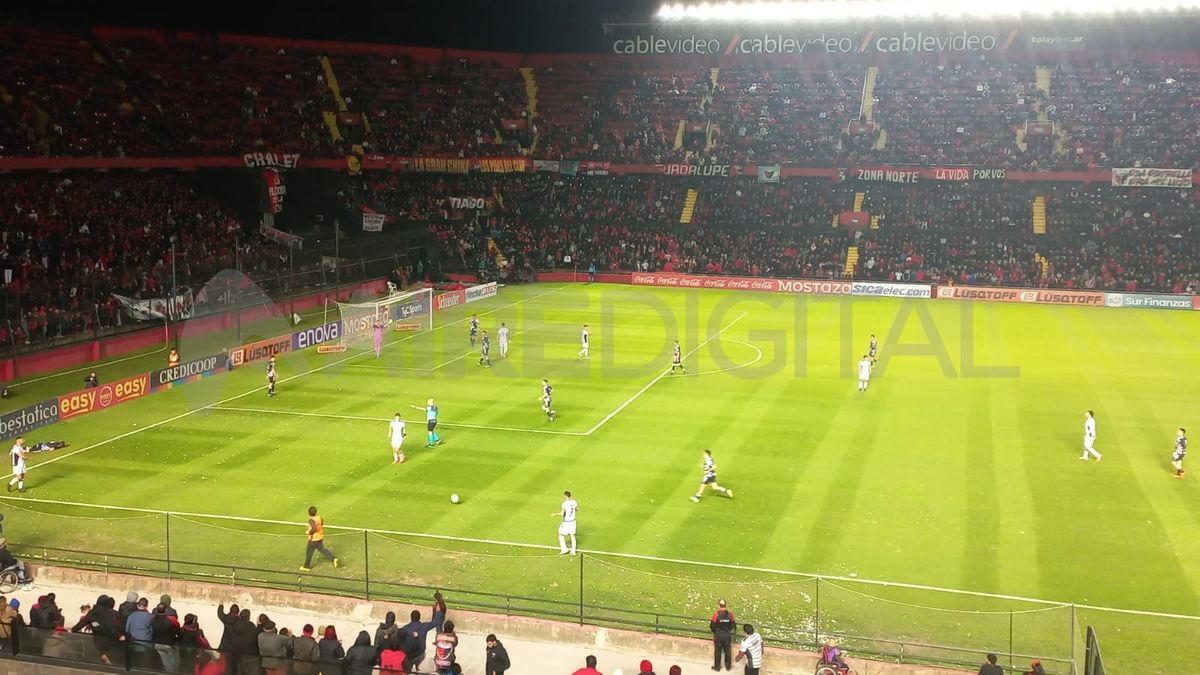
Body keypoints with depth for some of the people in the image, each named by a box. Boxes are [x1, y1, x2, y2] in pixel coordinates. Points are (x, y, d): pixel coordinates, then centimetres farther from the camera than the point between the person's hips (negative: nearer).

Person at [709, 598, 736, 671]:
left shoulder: (716, 614, -19)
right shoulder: (730, 614, -10)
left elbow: (712, 626, -14)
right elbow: (733, 625, -1)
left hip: (718, 635, -2)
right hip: (727, 635, 2)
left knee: (718, 651, 13)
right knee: (727, 651, 17)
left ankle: (717, 666, 24)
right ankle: (728, 666, 29)